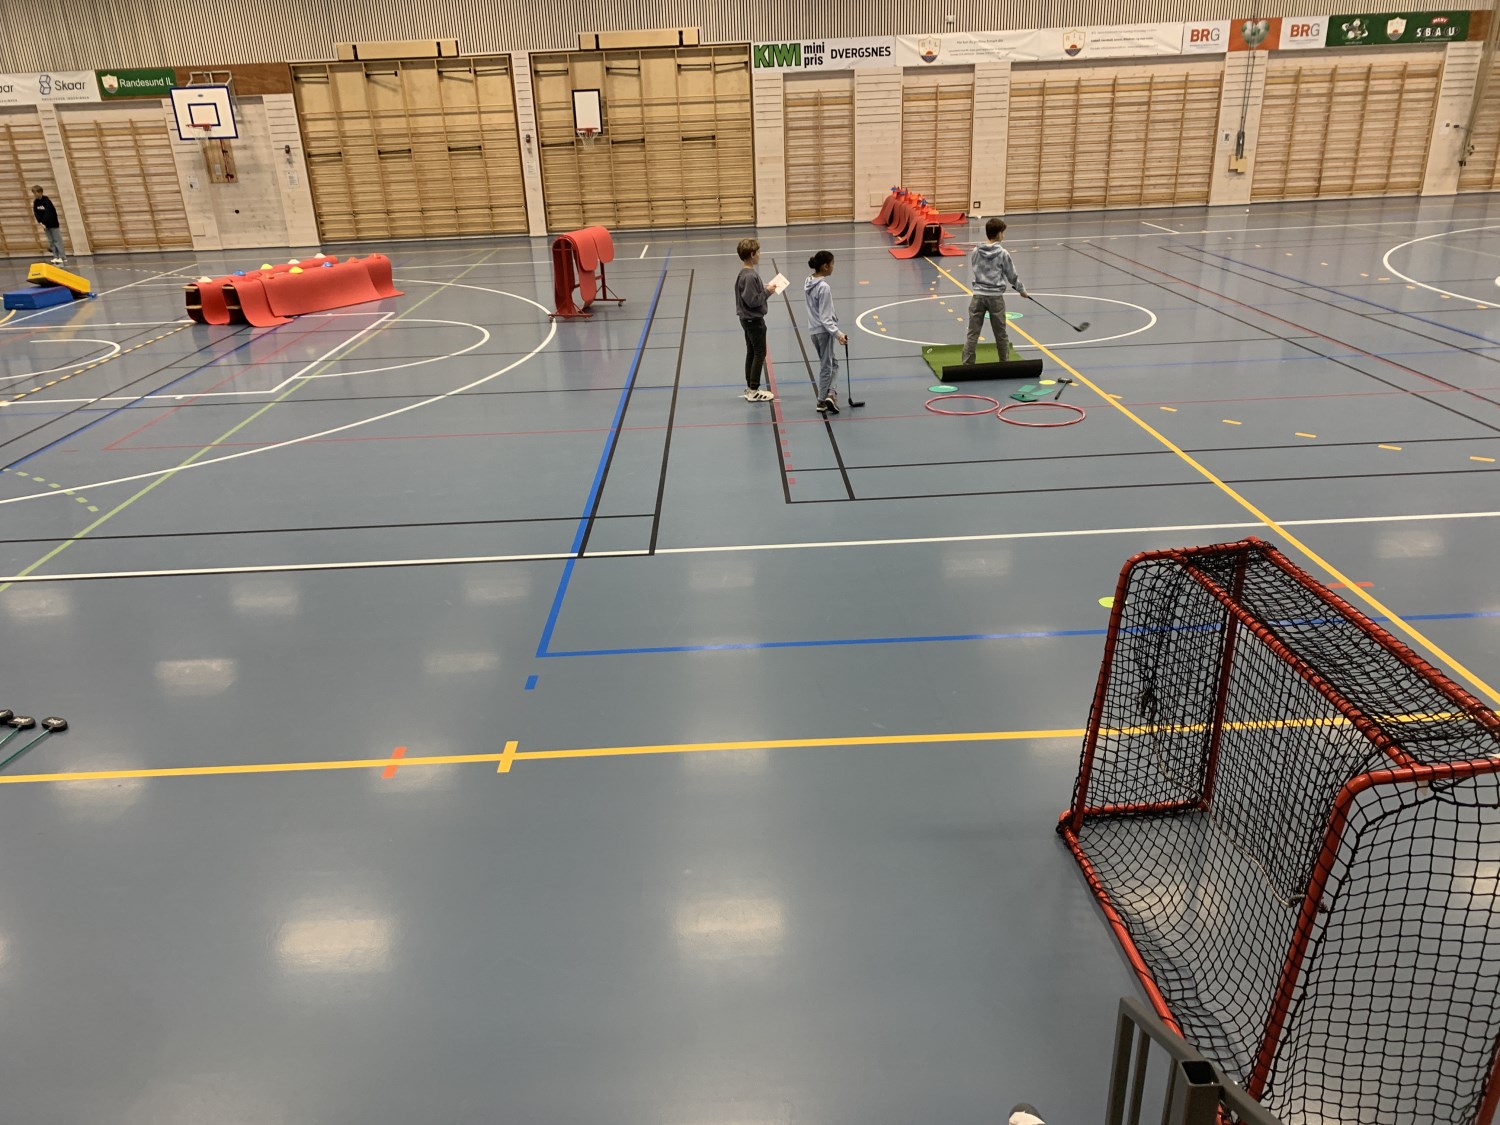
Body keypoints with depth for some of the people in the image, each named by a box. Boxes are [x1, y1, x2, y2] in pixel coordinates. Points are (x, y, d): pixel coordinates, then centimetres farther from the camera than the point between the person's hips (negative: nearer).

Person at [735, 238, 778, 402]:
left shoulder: (744, 273, 7)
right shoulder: (750, 276, -23)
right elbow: (752, 300, -24)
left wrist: (764, 288, 6)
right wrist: (767, 292, -14)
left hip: (748, 319, 10)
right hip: (754, 320, -10)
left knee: (751, 353, 15)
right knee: (760, 354, -2)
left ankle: (750, 388, 23)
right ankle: (753, 391, 2)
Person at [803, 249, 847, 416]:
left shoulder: (808, 283, 5)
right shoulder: (824, 288, -21)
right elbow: (825, 318, -22)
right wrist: (837, 334, -24)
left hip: (814, 330, 8)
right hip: (824, 331, -8)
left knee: (829, 363, 18)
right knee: (826, 365, 3)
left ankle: (829, 393, 11)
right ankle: (822, 400, 9)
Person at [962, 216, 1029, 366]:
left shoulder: (976, 252, 0)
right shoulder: (1003, 254, -6)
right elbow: (1012, 275, 3)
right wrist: (1022, 290, 18)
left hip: (978, 295, 2)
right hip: (996, 297, -2)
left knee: (972, 334, 2)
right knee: (1001, 334, 12)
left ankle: (967, 364, -2)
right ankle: (1005, 363, 24)